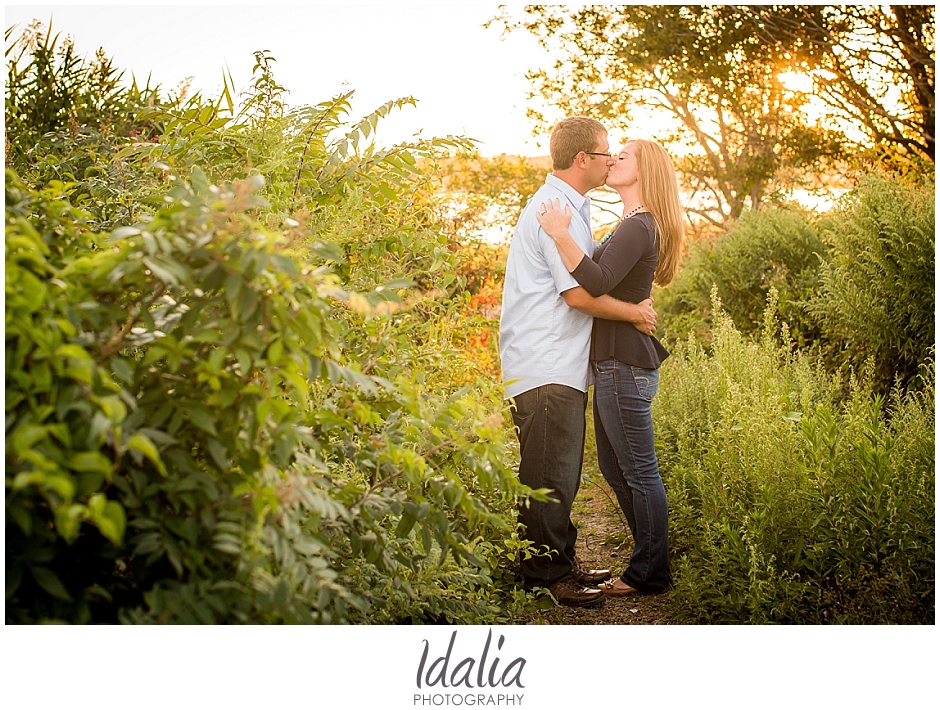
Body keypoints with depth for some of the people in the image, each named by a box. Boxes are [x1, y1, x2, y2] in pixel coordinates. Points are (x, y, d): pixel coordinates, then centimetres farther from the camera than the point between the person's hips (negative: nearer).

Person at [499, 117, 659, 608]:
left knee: (562, 473, 14)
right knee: (549, 475, -5)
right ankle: (545, 574, 3)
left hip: (562, 365, 11)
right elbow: (579, 294, -18)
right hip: (545, 369, -11)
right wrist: (636, 313, -5)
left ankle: (561, 563, 23)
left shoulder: (568, 206, 20)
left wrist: (635, 299, 9)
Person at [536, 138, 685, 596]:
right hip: (615, 363, 11)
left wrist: (561, 234, -26)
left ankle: (649, 575, 9)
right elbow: (606, 281, 21)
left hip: (626, 365, -11)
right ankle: (650, 560, 28)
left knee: (639, 472, -1)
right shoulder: (633, 225, 18)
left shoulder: (639, 227, -13)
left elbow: (597, 283, -27)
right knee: (616, 470, 17)